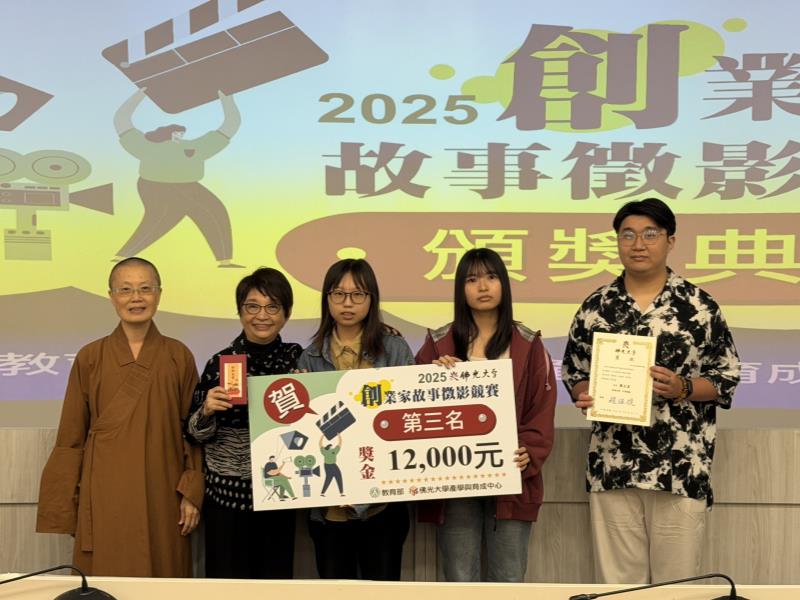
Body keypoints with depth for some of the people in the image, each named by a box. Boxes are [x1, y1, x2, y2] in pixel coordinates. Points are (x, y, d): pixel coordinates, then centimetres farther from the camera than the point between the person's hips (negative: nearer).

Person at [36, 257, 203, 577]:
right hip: (106, 495, 0)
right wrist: (64, 508, 2)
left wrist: (192, 492, -2)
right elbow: (71, 438, 4)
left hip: (162, 495, 1)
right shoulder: (90, 358, 1)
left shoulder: (179, 356, 1)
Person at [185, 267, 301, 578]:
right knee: (229, 583, 7)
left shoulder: (297, 358, 1)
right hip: (228, 493, -2)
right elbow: (196, 435, -1)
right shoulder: (220, 362, -6)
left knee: (277, 580, 12)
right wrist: (207, 411, -21)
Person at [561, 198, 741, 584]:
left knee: (677, 580, 7)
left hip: (682, 468, -2)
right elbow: (573, 372, 12)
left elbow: (726, 378, 2)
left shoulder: (699, 306, -1)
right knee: (616, 581, 9)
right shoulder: (595, 306, 5)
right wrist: (585, 395, -9)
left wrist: (682, 388, -16)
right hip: (612, 467, 2)